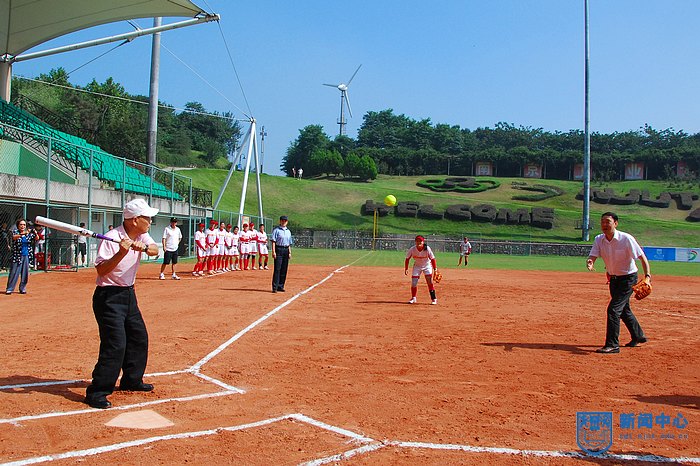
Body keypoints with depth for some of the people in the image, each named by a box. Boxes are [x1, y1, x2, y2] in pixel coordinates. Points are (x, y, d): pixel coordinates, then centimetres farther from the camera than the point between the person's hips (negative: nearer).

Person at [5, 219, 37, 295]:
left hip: (26, 256, 3)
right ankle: (9, 289, 3)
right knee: (14, 272, -3)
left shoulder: (28, 233, 9)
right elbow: (14, 237, -23)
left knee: (25, 273, 6)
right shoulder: (15, 232, -1)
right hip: (17, 256, -3)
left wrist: (35, 234, -22)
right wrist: (23, 234, -41)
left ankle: (22, 288, 17)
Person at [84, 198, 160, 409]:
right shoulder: (111, 238, -21)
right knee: (115, 344, -14)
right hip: (108, 297, -9)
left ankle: (132, 380, 33)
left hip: (128, 295, 9)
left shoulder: (141, 236, 3)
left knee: (139, 338, 16)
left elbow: (155, 250, -11)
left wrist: (144, 247, -31)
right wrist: (121, 253, -37)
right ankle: (97, 392, -5)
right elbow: (101, 270, -25)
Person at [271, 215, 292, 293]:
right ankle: (275, 287, -9)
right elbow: (273, 241, -8)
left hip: (286, 250, 6)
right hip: (278, 249, -6)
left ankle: (280, 286, 14)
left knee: (284, 269, 7)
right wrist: (273, 251, -17)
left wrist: (289, 252, 12)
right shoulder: (276, 230, -2)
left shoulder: (288, 231, 17)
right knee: (277, 269, -9)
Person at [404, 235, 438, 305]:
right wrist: (406, 269, -9)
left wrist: (435, 269, -21)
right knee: (413, 283, -2)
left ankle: (434, 299, -5)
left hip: (427, 265, -2)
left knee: (429, 282, -14)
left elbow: (432, 259, -17)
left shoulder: (427, 249, -25)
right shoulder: (412, 249, -20)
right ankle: (413, 298, 19)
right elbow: (407, 259, -7)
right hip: (417, 266, 2)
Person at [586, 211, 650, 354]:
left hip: (628, 278, -7)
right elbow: (592, 256, -17)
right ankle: (639, 337, 41)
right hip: (613, 278, 7)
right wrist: (589, 262, -42)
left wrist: (647, 276, -29)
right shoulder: (599, 240, -6)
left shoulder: (626, 238, -21)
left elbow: (642, 257, -18)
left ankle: (612, 345, -10)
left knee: (613, 309, -16)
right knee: (624, 310, 21)